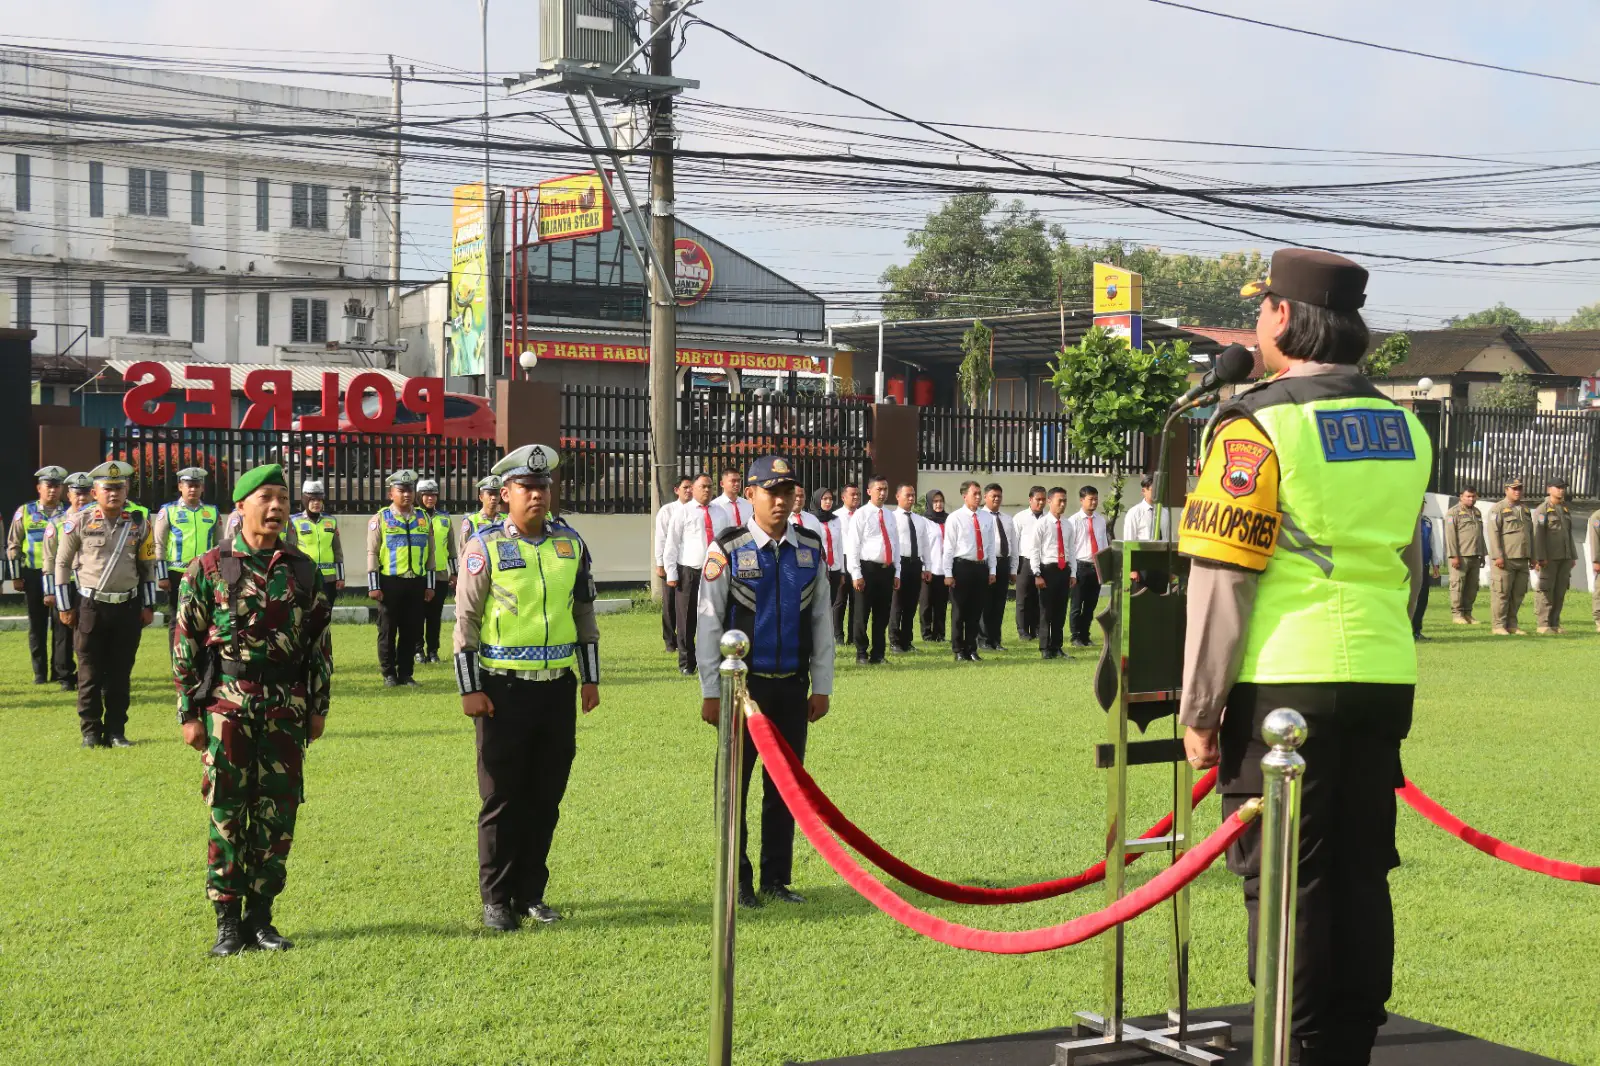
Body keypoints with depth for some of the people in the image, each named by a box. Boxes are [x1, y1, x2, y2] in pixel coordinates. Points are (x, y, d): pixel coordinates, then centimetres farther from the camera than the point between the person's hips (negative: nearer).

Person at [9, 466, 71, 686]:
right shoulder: (25, 512, 3)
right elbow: (13, 546, 5)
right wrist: (16, 576, 0)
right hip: (34, 576, 0)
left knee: (62, 625, -2)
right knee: (37, 625, 7)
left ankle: (61, 673, 3)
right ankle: (40, 673, 16)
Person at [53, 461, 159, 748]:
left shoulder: (139, 524, 2)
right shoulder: (79, 523, -3)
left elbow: (148, 566, 10)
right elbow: (62, 564, 4)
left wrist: (148, 605, 7)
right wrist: (65, 607, 3)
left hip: (128, 608, 2)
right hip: (90, 606, -1)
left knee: (121, 673, 6)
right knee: (90, 673, 3)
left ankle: (116, 730, 14)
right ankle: (91, 732, 12)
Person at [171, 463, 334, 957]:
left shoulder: (304, 571, 7)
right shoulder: (209, 568, -2)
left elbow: (319, 643, 11)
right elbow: (185, 644, -1)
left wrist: (319, 706, 8)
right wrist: (189, 712, -4)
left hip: (287, 707, 3)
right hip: (228, 707, -3)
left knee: (279, 812, 4)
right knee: (227, 811, 0)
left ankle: (261, 914, 16)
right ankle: (228, 921, 8)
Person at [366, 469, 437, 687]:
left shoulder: (424, 519, 9)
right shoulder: (380, 519, 0)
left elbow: (430, 553, 11)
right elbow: (372, 553, -2)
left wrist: (430, 585, 8)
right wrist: (373, 586, -7)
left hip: (417, 582, 3)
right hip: (390, 582, -3)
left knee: (412, 631, 6)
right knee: (387, 630, 4)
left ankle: (406, 673, 15)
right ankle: (389, 674, 13)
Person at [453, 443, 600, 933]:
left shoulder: (571, 544, 8)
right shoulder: (485, 547, -5)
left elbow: (584, 614, 14)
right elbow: (466, 620, -4)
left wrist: (590, 677, 11)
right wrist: (470, 688, -8)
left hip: (559, 687, 4)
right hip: (504, 688, -4)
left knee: (547, 796, 9)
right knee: (502, 797, 2)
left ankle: (531, 893, 20)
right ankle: (496, 900, 12)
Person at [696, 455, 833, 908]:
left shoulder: (811, 549, 3)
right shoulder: (728, 549, -8)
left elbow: (821, 620, 7)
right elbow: (708, 623, -6)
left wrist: (821, 686, 5)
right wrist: (711, 693, -8)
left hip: (793, 686, 3)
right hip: (745, 684, -3)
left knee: (785, 784, 10)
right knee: (735, 784, 5)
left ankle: (777, 878, 21)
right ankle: (738, 882, 16)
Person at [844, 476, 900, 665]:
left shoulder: (889, 515, 13)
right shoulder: (861, 514, -5)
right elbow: (852, 546, -9)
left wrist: (897, 573, 13)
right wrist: (856, 575, -14)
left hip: (887, 570, 6)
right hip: (868, 569, -6)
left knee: (882, 615, 10)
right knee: (862, 615, 2)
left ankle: (878, 654, 19)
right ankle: (862, 653, 12)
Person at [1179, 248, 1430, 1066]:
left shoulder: (1259, 424, -10)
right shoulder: (1403, 428, 12)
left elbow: (1221, 580, -12)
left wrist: (1199, 710, -7)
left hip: (1284, 684, -6)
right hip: (1383, 682, 6)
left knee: (1287, 883, 0)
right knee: (1360, 878, 12)